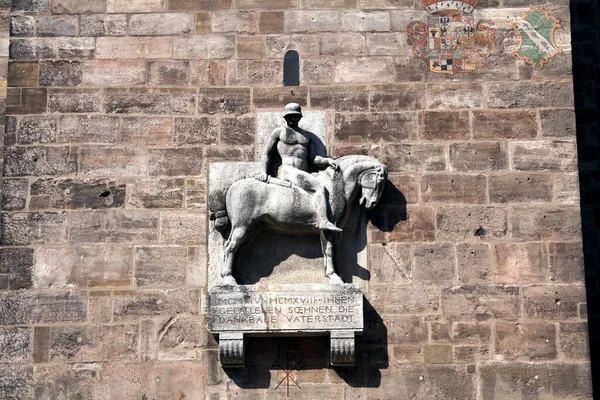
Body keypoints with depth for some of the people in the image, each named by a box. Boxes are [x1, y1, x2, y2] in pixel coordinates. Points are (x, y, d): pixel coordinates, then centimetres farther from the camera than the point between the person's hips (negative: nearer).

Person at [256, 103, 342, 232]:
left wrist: (328, 160, -3)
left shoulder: (306, 136, 26)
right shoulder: (279, 132, 13)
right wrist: (264, 172, -2)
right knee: (319, 186, -27)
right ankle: (323, 221, -38)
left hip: (304, 174, 6)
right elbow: (267, 153, 11)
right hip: (287, 171, -6)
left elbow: (313, 158, 16)